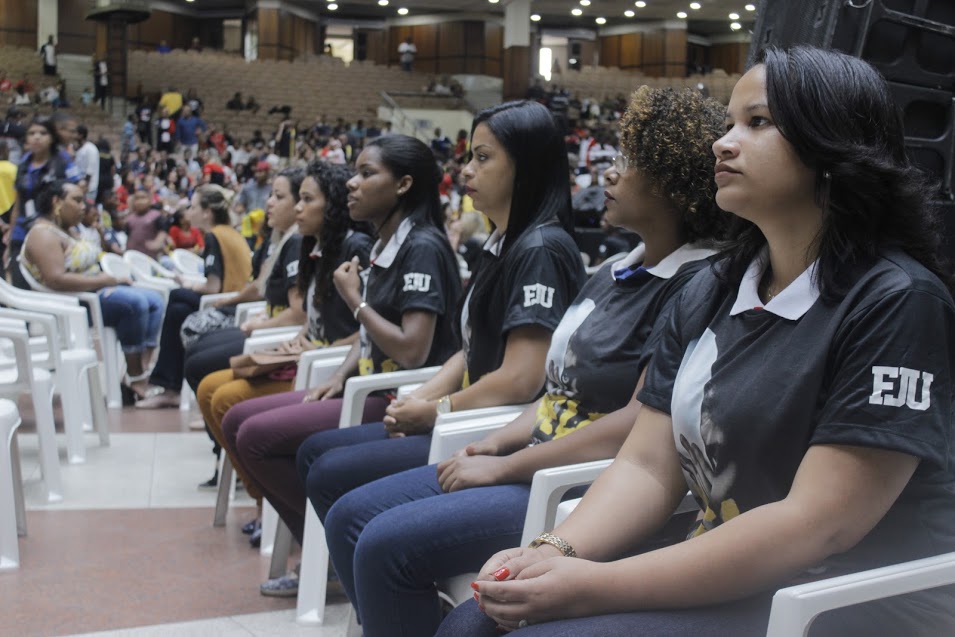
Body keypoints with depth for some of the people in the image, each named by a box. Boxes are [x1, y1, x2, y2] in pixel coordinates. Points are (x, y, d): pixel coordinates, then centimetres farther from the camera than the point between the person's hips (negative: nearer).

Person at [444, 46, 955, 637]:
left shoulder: (896, 302, -14)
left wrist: (598, 587, -24)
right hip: (718, 575, 7)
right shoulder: (713, 292, 9)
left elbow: (817, 523, -21)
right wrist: (555, 552, -14)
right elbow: (647, 467, 6)